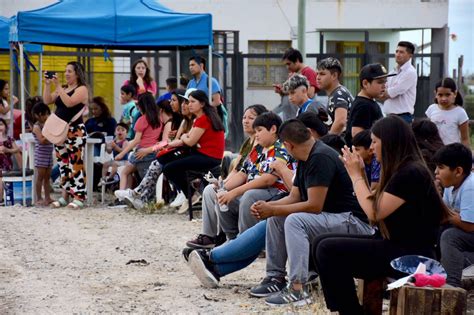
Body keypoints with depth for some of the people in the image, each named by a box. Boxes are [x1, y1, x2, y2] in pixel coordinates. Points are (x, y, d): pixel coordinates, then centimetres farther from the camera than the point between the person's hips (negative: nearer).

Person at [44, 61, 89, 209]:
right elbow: (47, 100, 10)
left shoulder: (82, 89, -6)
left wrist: (58, 86, -20)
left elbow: (69, 102, -21)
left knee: (75, 165, -9)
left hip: (75, 131, -8)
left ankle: (78, 198, -10)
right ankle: (64, 196, 14)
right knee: (63, 164, 9)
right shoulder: (62, 89, 16)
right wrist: (47, 84, 0)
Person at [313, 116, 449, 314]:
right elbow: (375, 212, 15)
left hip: (409, 255, -10)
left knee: (329, 250, -19)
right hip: (394, 246, 10)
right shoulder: (400, 171, 14)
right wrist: (360, 173, 13)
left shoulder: (411, 173, -16)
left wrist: (356, 175, -6)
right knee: (321, 243, 1)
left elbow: (374, 212, -17)